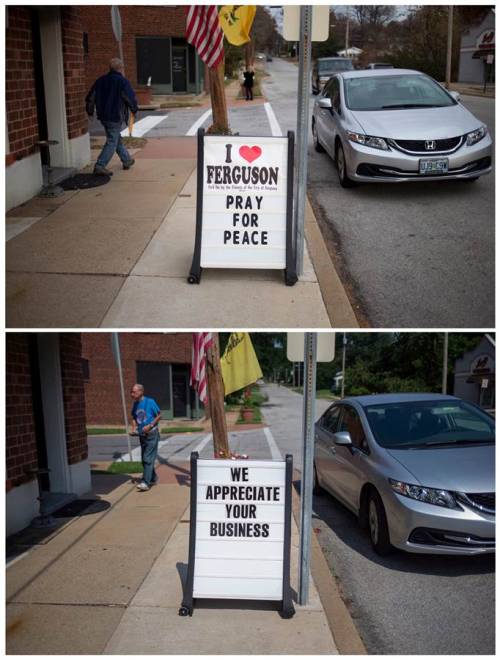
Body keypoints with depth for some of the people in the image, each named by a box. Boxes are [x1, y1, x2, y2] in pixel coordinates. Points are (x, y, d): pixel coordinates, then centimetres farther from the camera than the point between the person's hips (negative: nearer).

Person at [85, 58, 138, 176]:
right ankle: (100, 166, -11)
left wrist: (90, 111, 23)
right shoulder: (123, 82, -12)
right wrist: (134, 109, 9)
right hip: (115, 117, -7)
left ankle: (127, 160, 33)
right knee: (112, 142, -4)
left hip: (103, 116, 7)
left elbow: (90, 97, 11)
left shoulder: (100, 80, 8)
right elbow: (131, 99, -10)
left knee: (118, 139, 21)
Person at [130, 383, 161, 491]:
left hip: (151, 434, -7)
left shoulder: (150, 402, -13)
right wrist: (134, 428, -1)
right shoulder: (135, 404, 5)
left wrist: (150, 426, -16)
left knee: (148, 459, -11)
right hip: (142, 435, 7)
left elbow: (159, 415, -7)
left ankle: (145, 482, -13)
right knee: (144, 459, 13)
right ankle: (153, 478, 29)